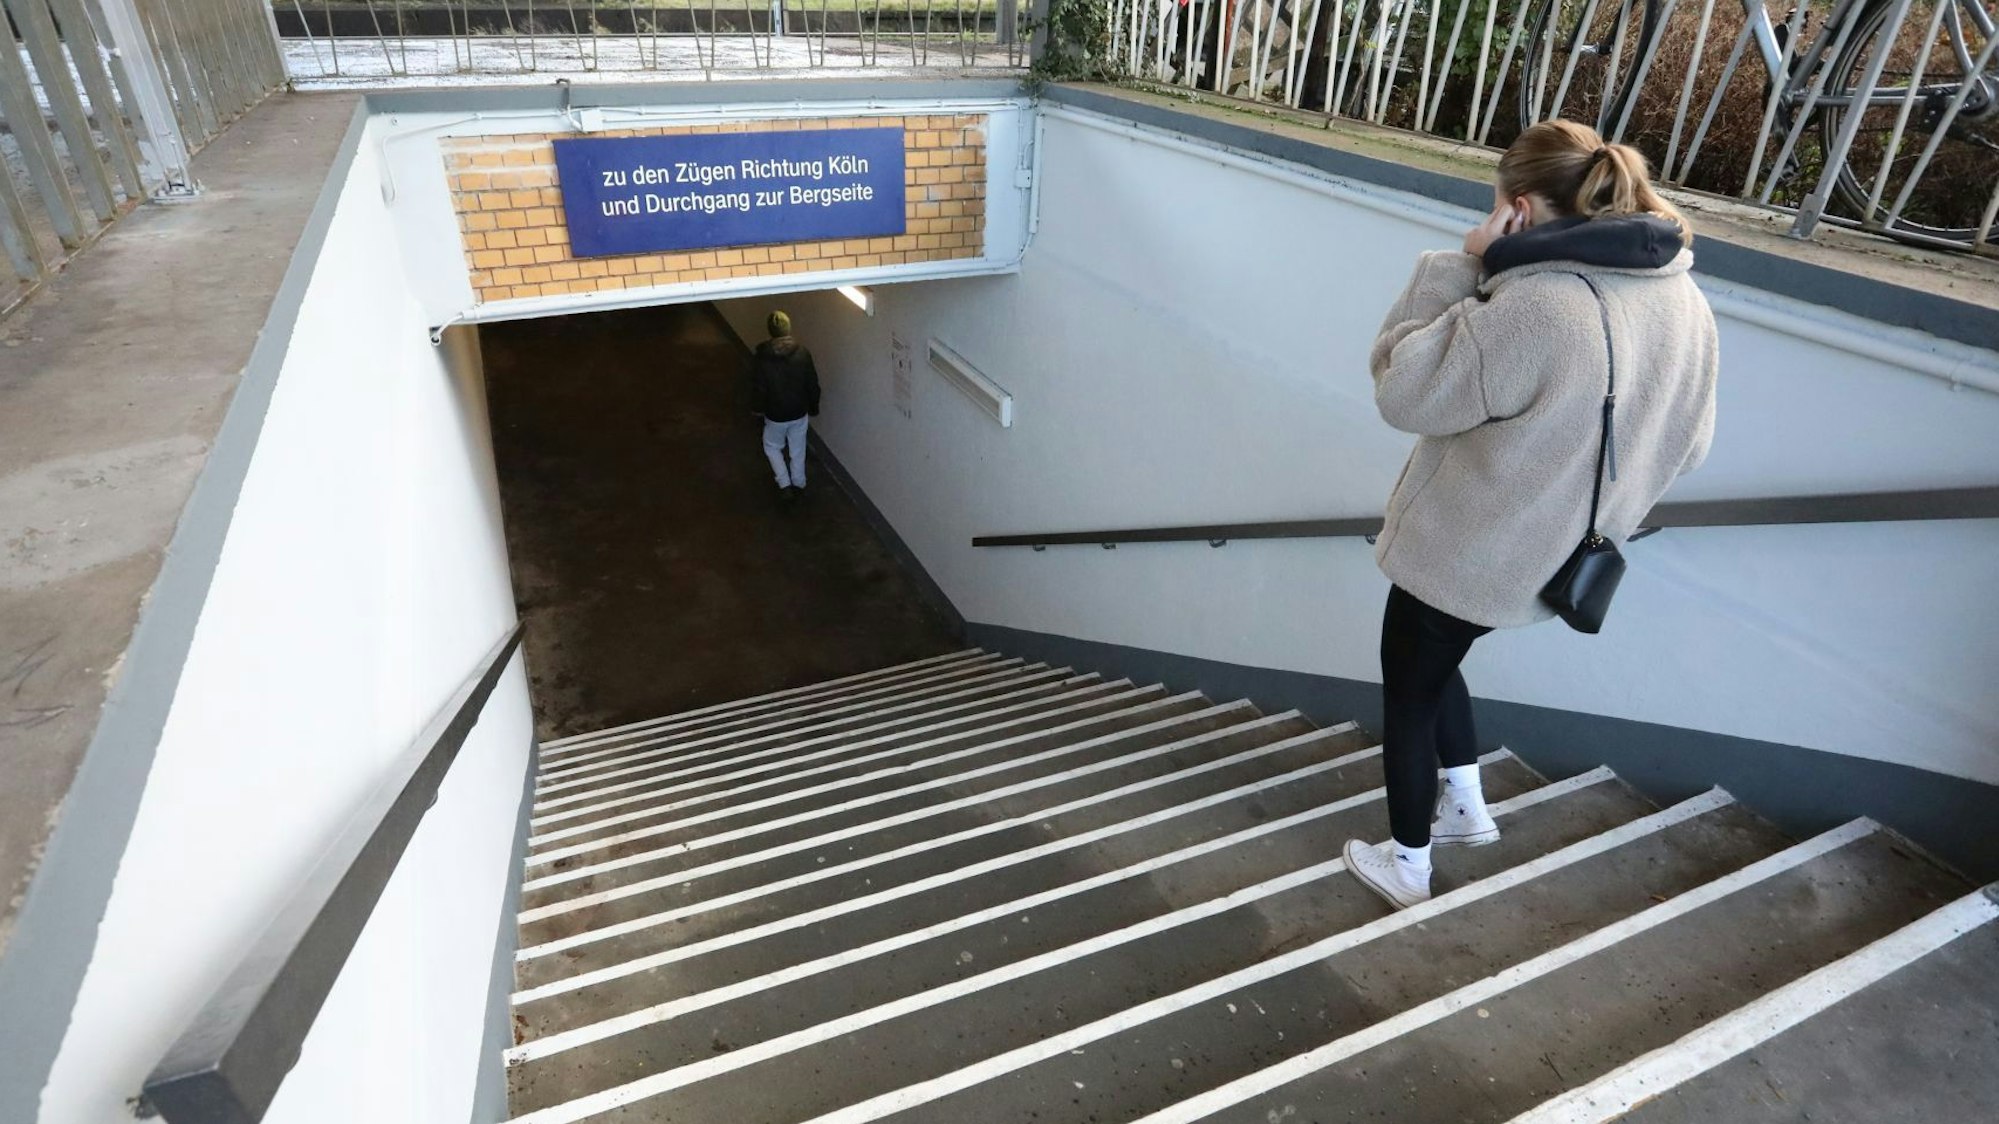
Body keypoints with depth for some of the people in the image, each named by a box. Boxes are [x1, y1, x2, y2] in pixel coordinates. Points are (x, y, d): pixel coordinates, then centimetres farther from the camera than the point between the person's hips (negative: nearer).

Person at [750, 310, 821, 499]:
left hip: (775, 414, -2)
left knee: (772, 447, 23)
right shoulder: (802, 352, -14)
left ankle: (785, 484, 19)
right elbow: (813, 384, -6)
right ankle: (799, 485, 34)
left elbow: (757, 388, -11)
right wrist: (813, 407, 10)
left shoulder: (761, 358, -19)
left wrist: (757, 407, 8)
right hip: (799, 412, 2)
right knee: (798, 450, 20)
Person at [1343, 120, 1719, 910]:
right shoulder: (1686, 302, 0)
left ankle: (1406, 865, 30)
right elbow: (1684, 444, 9)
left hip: (1460, 552, -8)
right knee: (1430, 665, 30)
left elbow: (1402, 388, -18)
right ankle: (1466, 808, 41)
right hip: (1543, 560, 8)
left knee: (1408, 693, 13)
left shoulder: (1532, 308, -29)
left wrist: (1458, 267, -14)